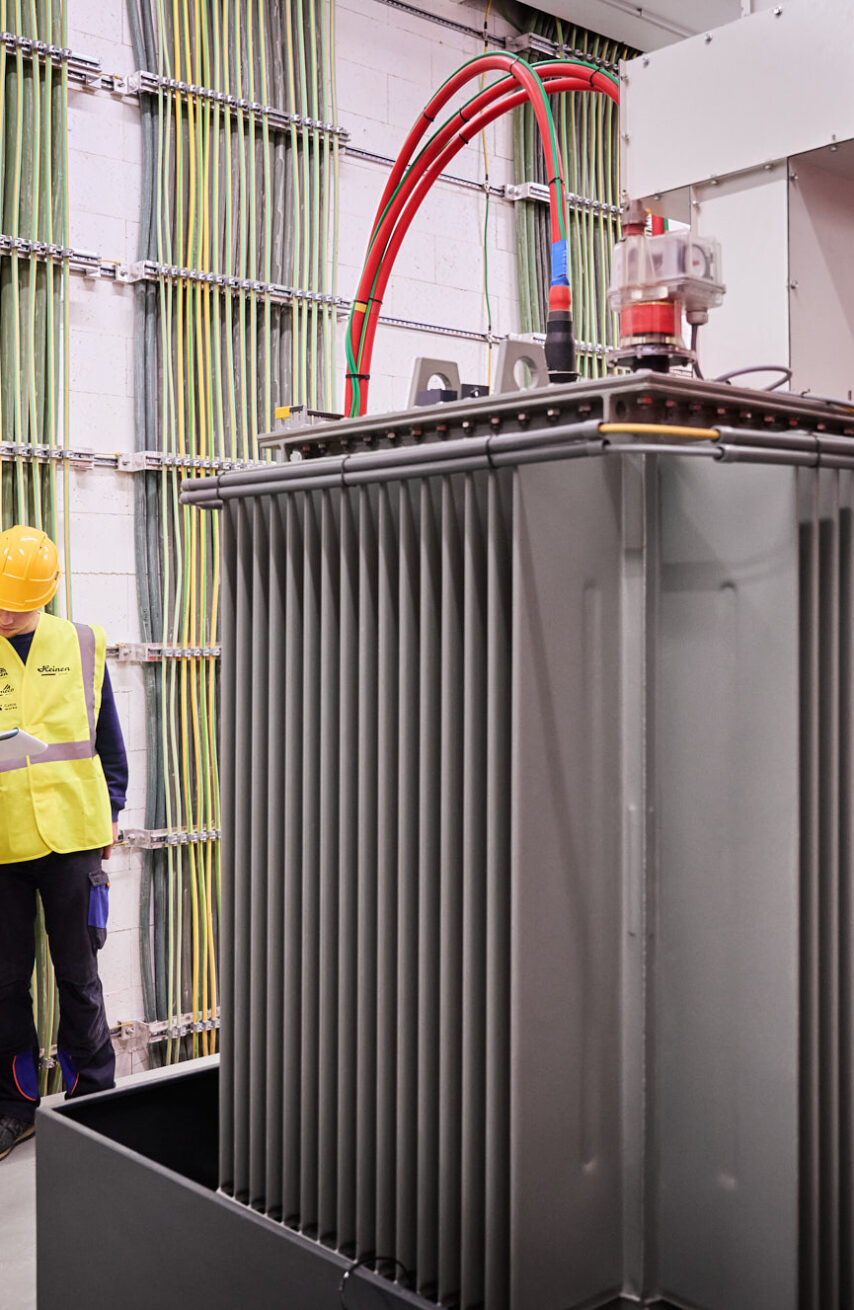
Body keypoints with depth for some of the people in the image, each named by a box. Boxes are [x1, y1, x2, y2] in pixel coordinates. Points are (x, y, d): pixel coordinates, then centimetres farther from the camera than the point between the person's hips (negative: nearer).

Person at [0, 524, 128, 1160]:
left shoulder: (80, 646, 4)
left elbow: (108, 738, 13)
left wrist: (110, 810, 10)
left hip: (71, 834, 0)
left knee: (78, 973, 9)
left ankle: (93, 1097, 23)